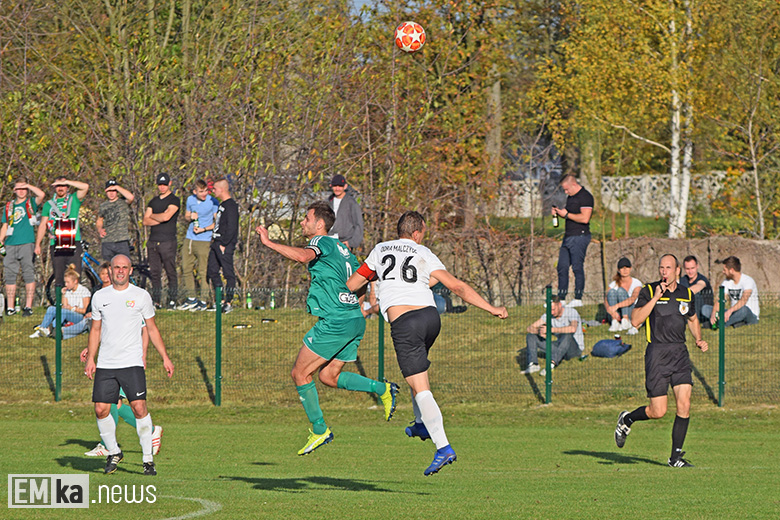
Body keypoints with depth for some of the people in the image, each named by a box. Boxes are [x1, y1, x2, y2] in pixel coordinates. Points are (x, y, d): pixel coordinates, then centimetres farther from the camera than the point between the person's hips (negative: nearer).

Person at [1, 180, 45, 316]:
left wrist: (28, 185, -2)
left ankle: (28, 307, -7)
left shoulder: (31, 203, 8)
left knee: (29, 275, -7)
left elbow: (41, 195, -12)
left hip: (27, 243, -4)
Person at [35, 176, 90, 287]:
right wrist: (37, 244, 12)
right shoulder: (49, 204, 17)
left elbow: (85, 186, -5)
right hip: (56, 245, 2)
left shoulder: (74, 200, 11)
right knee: (59, 278, -1)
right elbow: (43, 225, 18)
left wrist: (66, 182, -5)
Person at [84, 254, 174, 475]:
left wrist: (165, 357, 5)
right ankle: (113, 453, 17)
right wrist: (90, 359, 9)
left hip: (132, 363, -3)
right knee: (101, 410, -3)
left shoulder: (141, 296, 3)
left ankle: (148, 459, -5)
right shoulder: (100, 297, 10)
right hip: (105, 364, 3)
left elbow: (152, 328, 9)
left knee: (139, 407, -13)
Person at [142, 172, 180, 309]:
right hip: (153, 241, 6)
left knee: (171, 272, -5)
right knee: (154, 273, 5)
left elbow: (166, 216, -15)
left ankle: (172, 300, 0)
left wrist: (152, 216, 3)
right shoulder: (153, 201, 19)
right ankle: (157, 301, 9)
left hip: (167, 241, -6)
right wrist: (161, 219, -6)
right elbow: (145, 221, 8)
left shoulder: (174, 200, 0)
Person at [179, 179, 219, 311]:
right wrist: (190, 217, -3)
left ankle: (204, 301, 1)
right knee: (186, 269, 8)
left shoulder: (213, 202, -7)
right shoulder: (190, 200, 8)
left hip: (204, 240, -6)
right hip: (189, 239, 6)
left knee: (203, 272, -6)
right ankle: (191, 298, 20)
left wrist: (204, 229, -15)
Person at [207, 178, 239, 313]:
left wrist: (224, 244, -19)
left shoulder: (231, 205, -12)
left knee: (228, 273, -5)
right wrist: (215, 239, 15)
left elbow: (231, 227, -18)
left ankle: (228, 302, -4)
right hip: (216, 243, 10)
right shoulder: (222, 205, 18)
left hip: (226, 245, -10)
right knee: (212, 271, 8)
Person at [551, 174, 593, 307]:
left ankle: (578, 299, -2)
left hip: (579, 236, -9)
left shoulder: (585, 197, -12)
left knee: (577, 267, -6)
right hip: (568, 236, 9)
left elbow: (584, 218, -21)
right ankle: (561, 298, 9)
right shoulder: (570, 197, 18)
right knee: (562, 267, 6)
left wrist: (566, 214, -14)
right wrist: (559, 212, 8)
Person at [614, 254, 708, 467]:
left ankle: (676, 456, 1)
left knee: (684, 406, -8)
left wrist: (699, 339, 11)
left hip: (680, 353, 4)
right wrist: (655, 298, -20)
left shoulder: (686, 294, 10)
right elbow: (635, 320, -14)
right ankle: (627, 419, 24)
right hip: (657, 353, -4)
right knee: (658, 412, -6)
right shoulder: (649, 291, -4)